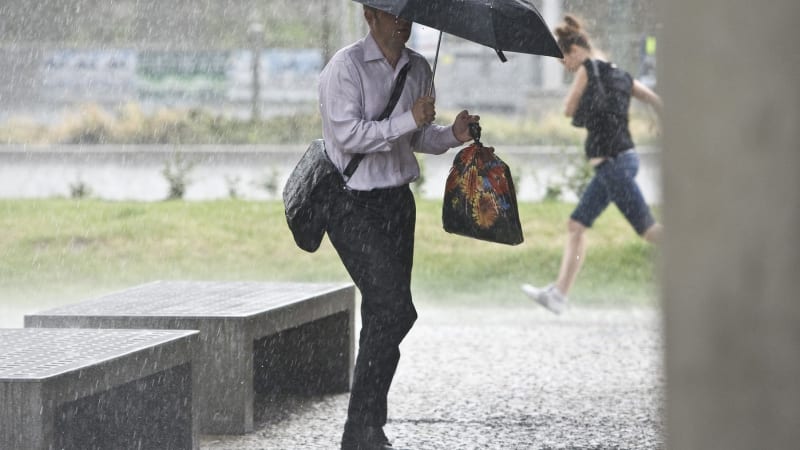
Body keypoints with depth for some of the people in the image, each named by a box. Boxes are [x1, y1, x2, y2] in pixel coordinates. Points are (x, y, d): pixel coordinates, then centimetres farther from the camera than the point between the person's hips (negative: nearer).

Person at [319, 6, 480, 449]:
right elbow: (347, 134, -20)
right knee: (394, 311, -15)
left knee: (383, 315, 8)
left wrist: (451, 135, 2)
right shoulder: (346, 67, -10)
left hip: (397, 200, 8)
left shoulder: (418, 68, 12)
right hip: (354, 205, -7)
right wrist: (407, 120, -24)